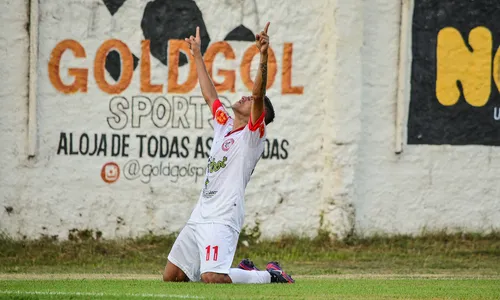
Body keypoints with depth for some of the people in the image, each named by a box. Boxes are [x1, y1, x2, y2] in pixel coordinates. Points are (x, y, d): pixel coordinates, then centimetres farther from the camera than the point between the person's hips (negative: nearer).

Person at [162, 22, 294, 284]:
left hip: (222, 220, -9)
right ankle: (243, 271, 20)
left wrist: (263, 57, -31)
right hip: (200, 215, 9)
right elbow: (210, 96, 32)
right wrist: (197, 56, 38)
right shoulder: (224, 126, 19)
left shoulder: (252, 134, -3)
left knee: (212, 278, -27)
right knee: (171, 277, 10)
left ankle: (270, 276, -3)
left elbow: (258, 94, -18)